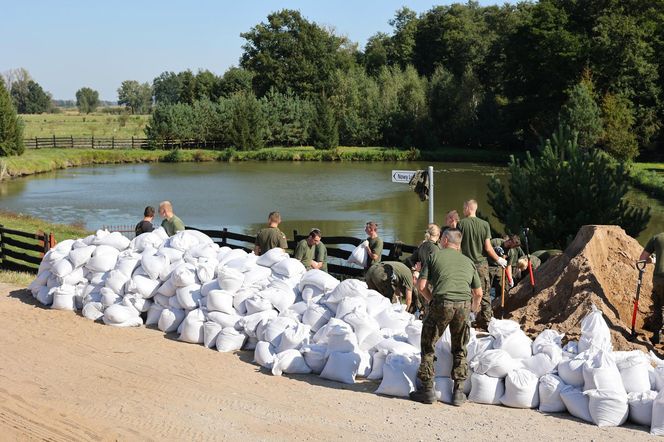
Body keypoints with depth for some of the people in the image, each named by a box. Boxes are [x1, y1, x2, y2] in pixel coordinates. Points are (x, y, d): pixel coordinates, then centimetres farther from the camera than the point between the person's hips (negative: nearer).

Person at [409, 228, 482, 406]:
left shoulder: (435, 256, 14)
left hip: (441, 302, -3)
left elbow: (421, 286, 6)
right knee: (459, 349, 19)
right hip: (464, 305, 3)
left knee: (428, 346, 13)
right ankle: (458, 391, 16)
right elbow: (478, 293, 22)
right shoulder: (468, 261, 23)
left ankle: (427, 390, 11)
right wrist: (474, 309, 41)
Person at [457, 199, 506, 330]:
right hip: (482, 263, 1)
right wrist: (498, 259, 11)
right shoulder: (485, 224, -1)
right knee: (485, 294, 8)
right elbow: (488, 247, -2)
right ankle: (487, 321, 10)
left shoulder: (461, 224, -6)